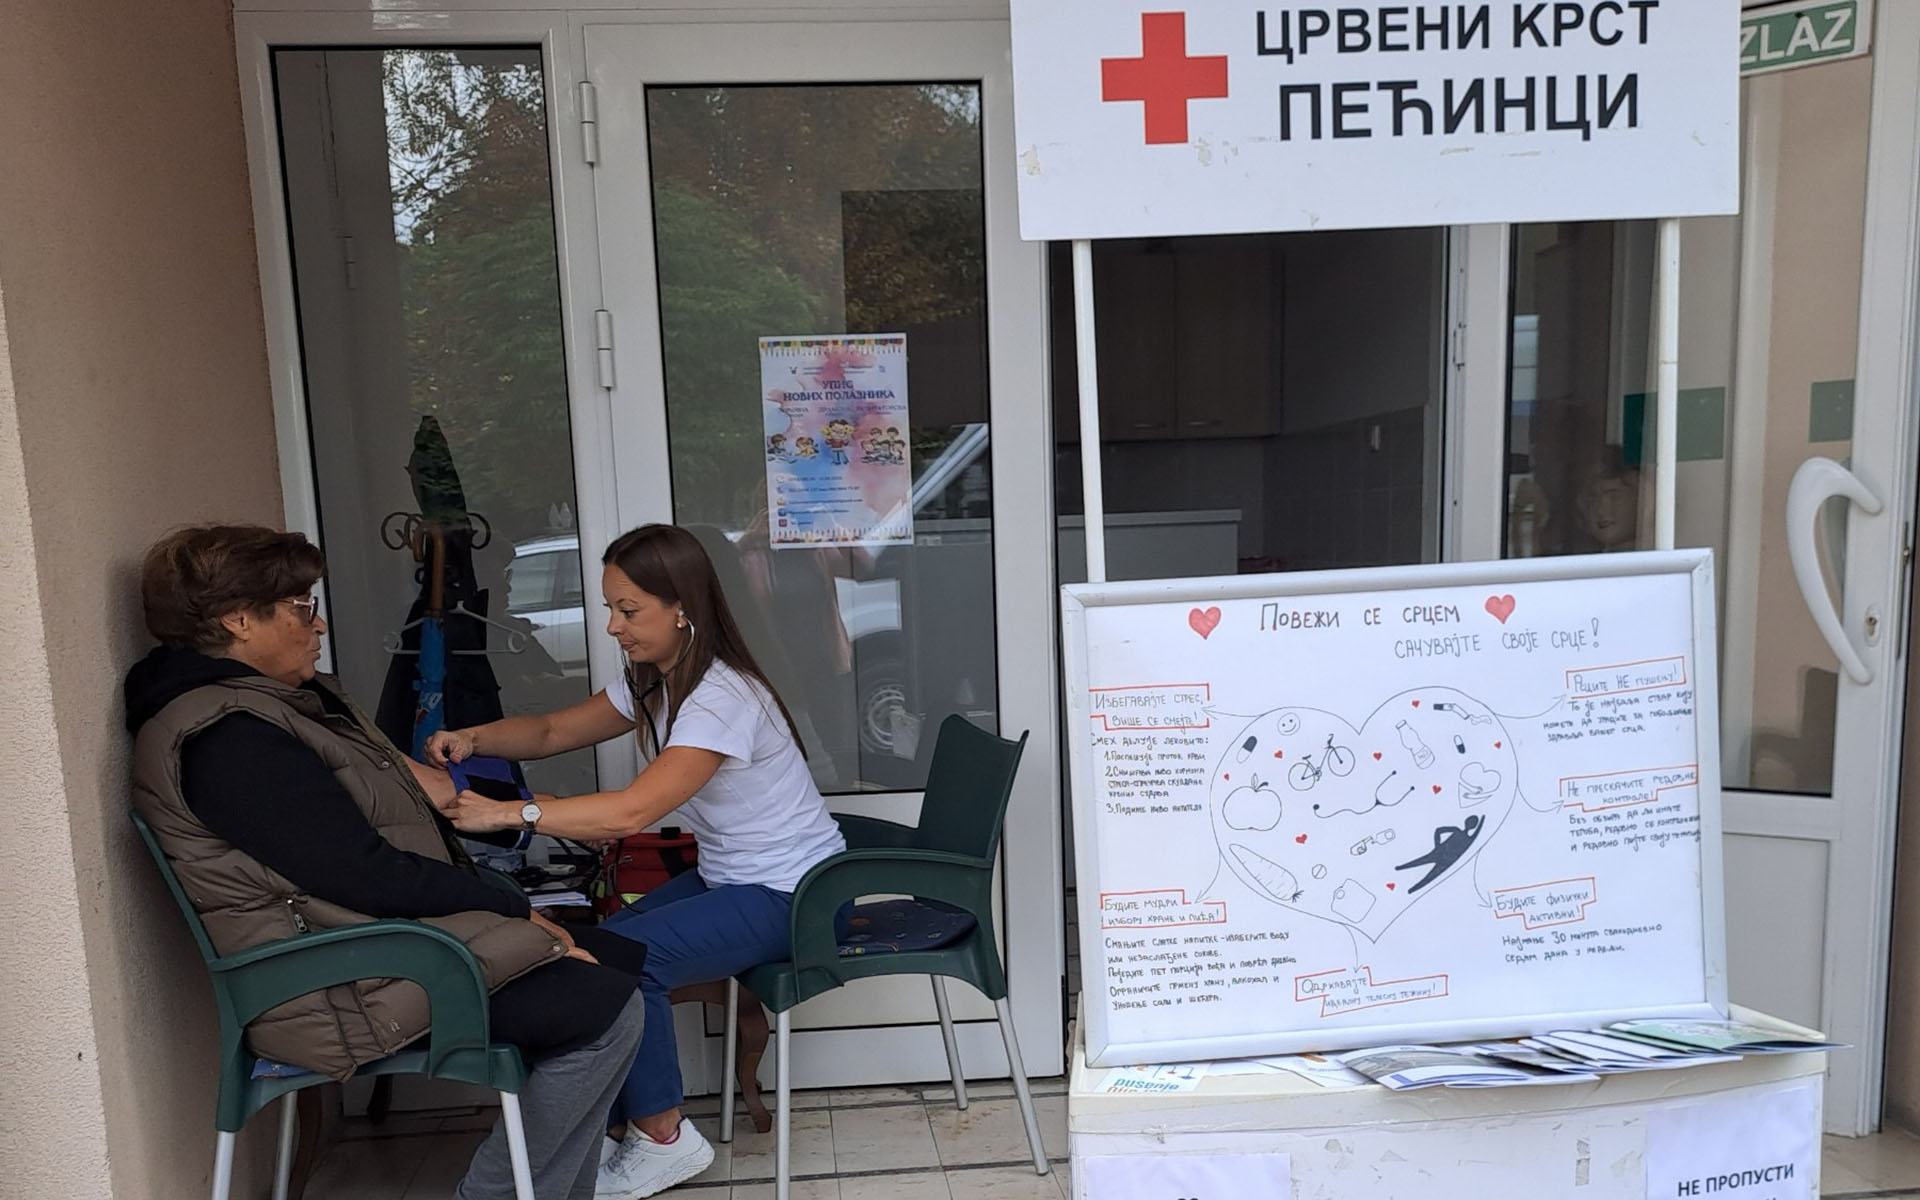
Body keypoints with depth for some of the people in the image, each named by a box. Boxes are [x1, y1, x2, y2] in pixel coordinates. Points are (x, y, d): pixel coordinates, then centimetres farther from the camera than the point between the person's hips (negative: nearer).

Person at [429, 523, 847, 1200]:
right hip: (728, 878, 9)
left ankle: (661, 1138, -1)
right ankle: (619, 1127, 10)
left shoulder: (722, 698, -27)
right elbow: (553, 732, 9)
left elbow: (632, 813, -35)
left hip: (791, 895, -9)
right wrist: (472, 739, -9)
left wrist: (505, 813, -35)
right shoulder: (652, 684, 3)